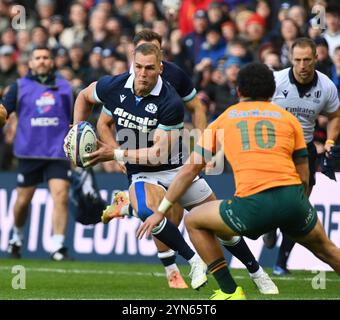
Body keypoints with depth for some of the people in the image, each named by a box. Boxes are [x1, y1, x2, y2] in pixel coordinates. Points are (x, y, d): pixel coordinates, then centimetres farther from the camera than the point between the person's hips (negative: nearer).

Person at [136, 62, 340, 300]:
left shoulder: (223, 120, 20)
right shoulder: (288, 118, 19)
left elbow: (189, 170, 19)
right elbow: (304, 177, 17)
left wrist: (161, 211, 26)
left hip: (253, 203, -2)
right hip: (292, 198, 2)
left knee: (194, 222, 22)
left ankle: (230, 291, 17)